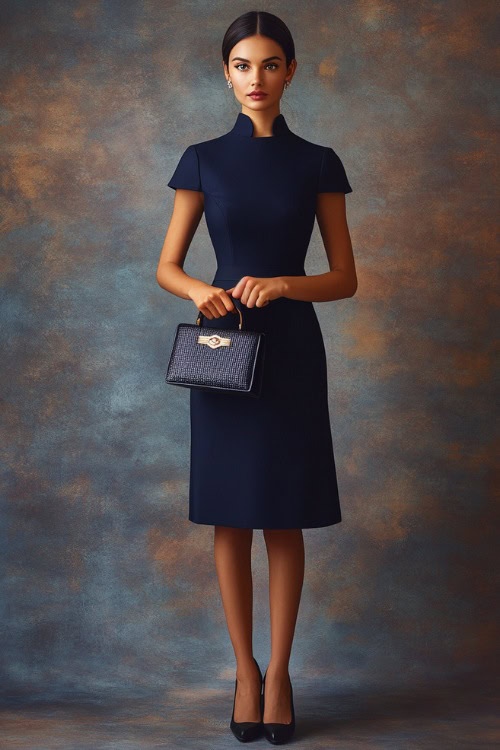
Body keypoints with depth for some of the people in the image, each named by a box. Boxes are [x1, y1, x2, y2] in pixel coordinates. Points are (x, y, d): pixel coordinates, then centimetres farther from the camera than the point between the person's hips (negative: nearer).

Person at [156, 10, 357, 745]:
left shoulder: (317, 163, 3)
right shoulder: (203, 161, 3)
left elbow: (346, 277, 2)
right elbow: (166, 267, 5)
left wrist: (285, 284, -16)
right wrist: (200, 292, -16)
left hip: (292, 350, 0)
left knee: (285, 519, 4)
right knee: (230, 519, 5)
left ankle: (279, 671, 17)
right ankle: (245, 669, 19)